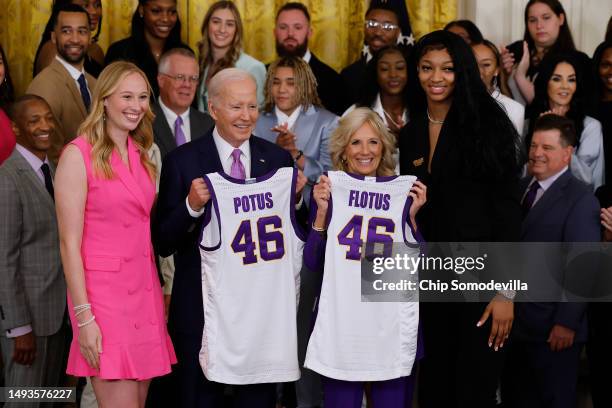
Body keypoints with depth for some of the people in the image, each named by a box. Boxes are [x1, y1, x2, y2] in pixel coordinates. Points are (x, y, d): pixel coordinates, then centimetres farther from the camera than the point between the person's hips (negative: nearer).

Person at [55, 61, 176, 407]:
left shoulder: (143, 154, 12)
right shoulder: (78, 154, -8)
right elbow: (70, 242, -11)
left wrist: (162, 294, 11)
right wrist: (83, 317, -15)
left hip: (145, 292, 7)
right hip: (104, 295, -6)